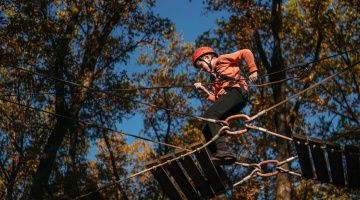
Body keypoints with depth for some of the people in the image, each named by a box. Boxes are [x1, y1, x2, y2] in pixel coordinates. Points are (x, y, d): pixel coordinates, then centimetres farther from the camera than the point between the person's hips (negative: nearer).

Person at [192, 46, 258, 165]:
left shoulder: (222, 60, 15)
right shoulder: (214, 77, 35)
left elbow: (246, 53, 6)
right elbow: (216, 100, 23)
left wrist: (252, 70, -3)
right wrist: (203, 89, 16)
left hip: (236, 90, -9)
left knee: (209, 115, -28)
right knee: (207, 128, -4)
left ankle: (223, 151, -42)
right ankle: (218, 156, -16)